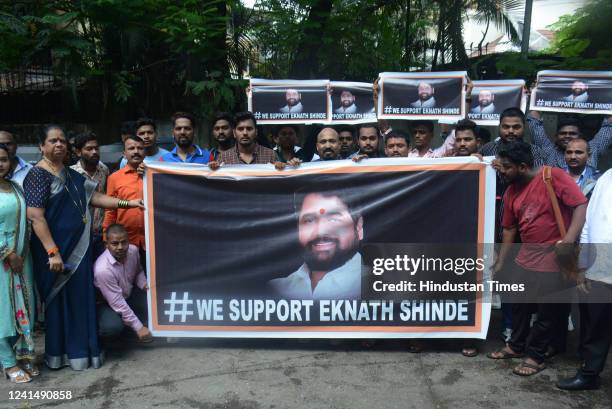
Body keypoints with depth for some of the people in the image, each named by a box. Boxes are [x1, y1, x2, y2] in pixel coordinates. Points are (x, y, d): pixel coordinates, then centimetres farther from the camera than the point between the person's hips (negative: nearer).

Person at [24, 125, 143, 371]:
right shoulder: (38, 174, -12)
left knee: (81, 299, 14)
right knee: (59, 300, 4)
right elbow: (35, 216, -19)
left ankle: (80, 349, 28)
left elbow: (93, 197, 12)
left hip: (79, 248, 8)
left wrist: (128, 203, 2)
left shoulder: (70, 174, 13)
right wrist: (52, 252, -24)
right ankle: (59, 354, 20)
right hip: (56, 251, -8)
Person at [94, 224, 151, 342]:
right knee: (113, 326, -34)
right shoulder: (103, 269, -36)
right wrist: (139, 328, -29)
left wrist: (144, 284, -17)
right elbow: (117, 303, -32)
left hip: (128, 294, 6)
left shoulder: (133, 250, -18)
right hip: (106, 303, -6)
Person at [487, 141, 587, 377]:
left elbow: (580, 204, -18)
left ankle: (536, 356, 21)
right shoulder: (511, 192, 6)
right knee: (519, 304, 16)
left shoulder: (553, 176, -14)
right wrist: (500, 262, 13)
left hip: (555, 257, -6)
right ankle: (516, 346, 35)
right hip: (526, 256, 7)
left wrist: (571, 238, -30)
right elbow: (509, 228, 12)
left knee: (548, 310, 5)